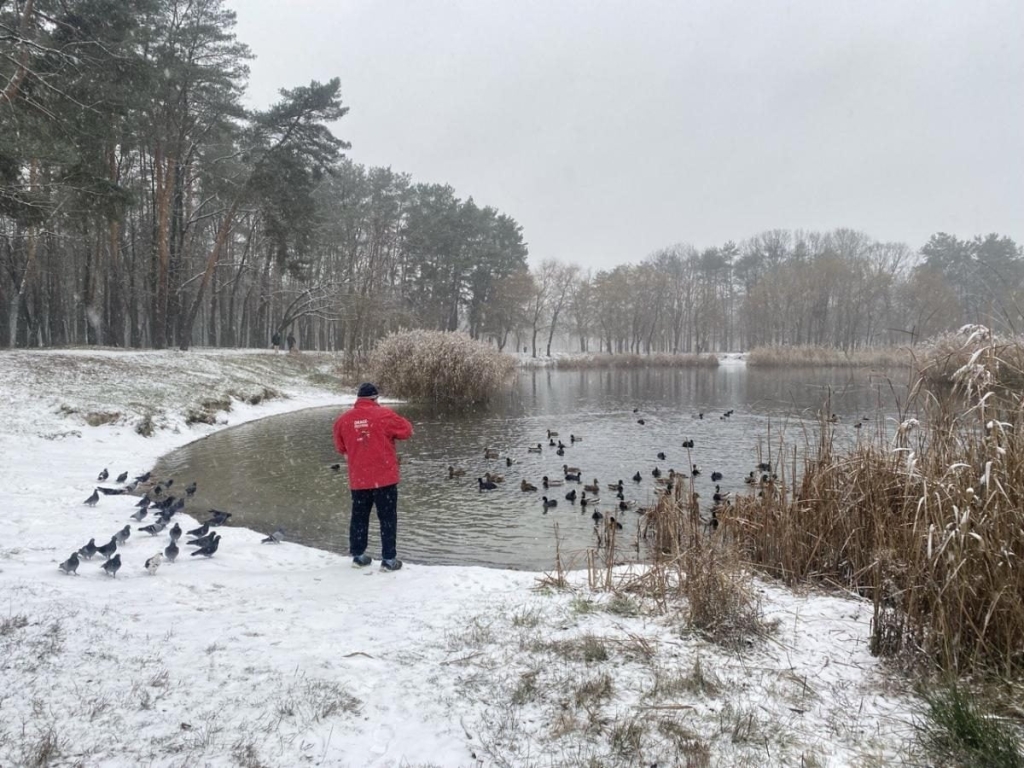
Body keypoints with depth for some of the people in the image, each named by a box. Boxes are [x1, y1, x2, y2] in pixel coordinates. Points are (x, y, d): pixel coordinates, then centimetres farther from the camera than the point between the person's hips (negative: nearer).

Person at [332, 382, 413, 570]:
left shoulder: (344, 419, 1)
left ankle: (358, 555, 24)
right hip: (384, 477, -3)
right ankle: (389, 558, 5)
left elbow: (340, 446, 13)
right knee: (388, 518, 4)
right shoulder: (384, 414, -10)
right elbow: (407, 430, 0)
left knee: (359, 517, 17)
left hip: (358, 479, 3)